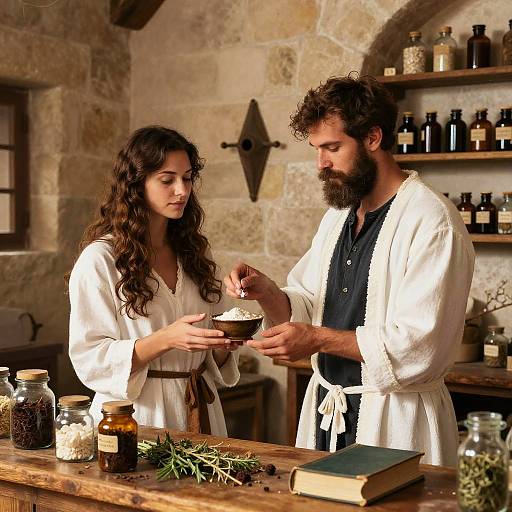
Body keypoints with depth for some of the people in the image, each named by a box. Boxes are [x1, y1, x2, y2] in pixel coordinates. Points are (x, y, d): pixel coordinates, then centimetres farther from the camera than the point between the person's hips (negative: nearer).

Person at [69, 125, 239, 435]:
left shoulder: (194, 252, 8)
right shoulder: (100, 259, -12)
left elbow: (215, 360, 13)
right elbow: (89, 359, -16)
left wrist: (222, 342, -10)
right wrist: (166, 339, -26)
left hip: (200, 410, 6)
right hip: (136, 414, -6)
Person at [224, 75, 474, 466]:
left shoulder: (433, 222, -16)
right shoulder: (338, 214, 11)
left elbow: (422, 347, -23)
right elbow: (306, 308, 14)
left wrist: (319, 339, -22)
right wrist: (266, 292, -7)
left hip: (395, 423, -7)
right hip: (326, 411, 7)